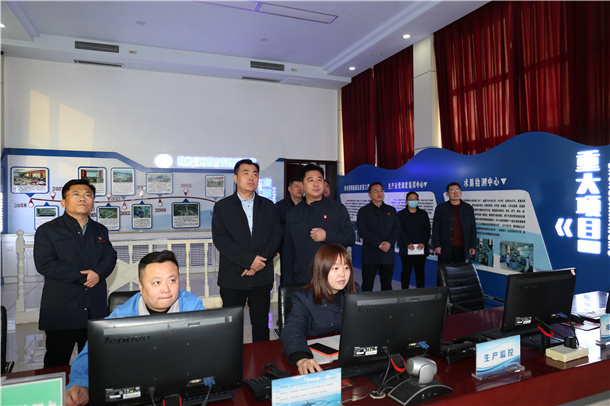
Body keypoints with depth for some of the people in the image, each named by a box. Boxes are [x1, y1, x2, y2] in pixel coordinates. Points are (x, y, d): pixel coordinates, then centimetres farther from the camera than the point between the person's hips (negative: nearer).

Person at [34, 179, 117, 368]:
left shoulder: (100, 230, 14)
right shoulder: (47, 230, 1)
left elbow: (110, 257, 7)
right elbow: (44, 264, -11)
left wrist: (98, 274, -15)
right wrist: (83, 276, -15)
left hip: (96, 310, 4)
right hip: (61, 312, -4)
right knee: (56, 365, 7)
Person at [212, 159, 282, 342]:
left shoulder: (268, 206, 11)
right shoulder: (222, 206, 3)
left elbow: (276, 235, 3)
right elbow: (220, 239, -8)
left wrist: (261, 260, -12)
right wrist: (249, 260, -16)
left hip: (262, 277, 2)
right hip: (232, 278, -2)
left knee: (261, 325, 9)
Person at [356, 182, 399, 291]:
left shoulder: (391, 210, 13)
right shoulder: (363, 211, 3)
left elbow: (397, 228, 5)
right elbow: (362, 231, -8)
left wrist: (389, 243, -13)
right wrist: (379, 244, -15)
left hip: (388, 255, 3)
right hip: (370, 256, -3)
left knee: (387, 286, 10)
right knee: (367, 286, 2)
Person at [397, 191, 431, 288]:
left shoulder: (423, 214, 13)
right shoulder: (401, 214, 5)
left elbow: (427, 229, 4)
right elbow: (400, 230, -4)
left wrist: (423, 243, -11)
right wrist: (408, 244, -16)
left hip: (421, 249, 2)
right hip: (406, 249, -2)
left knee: (420, 271, 6)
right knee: (406, 271, 1)